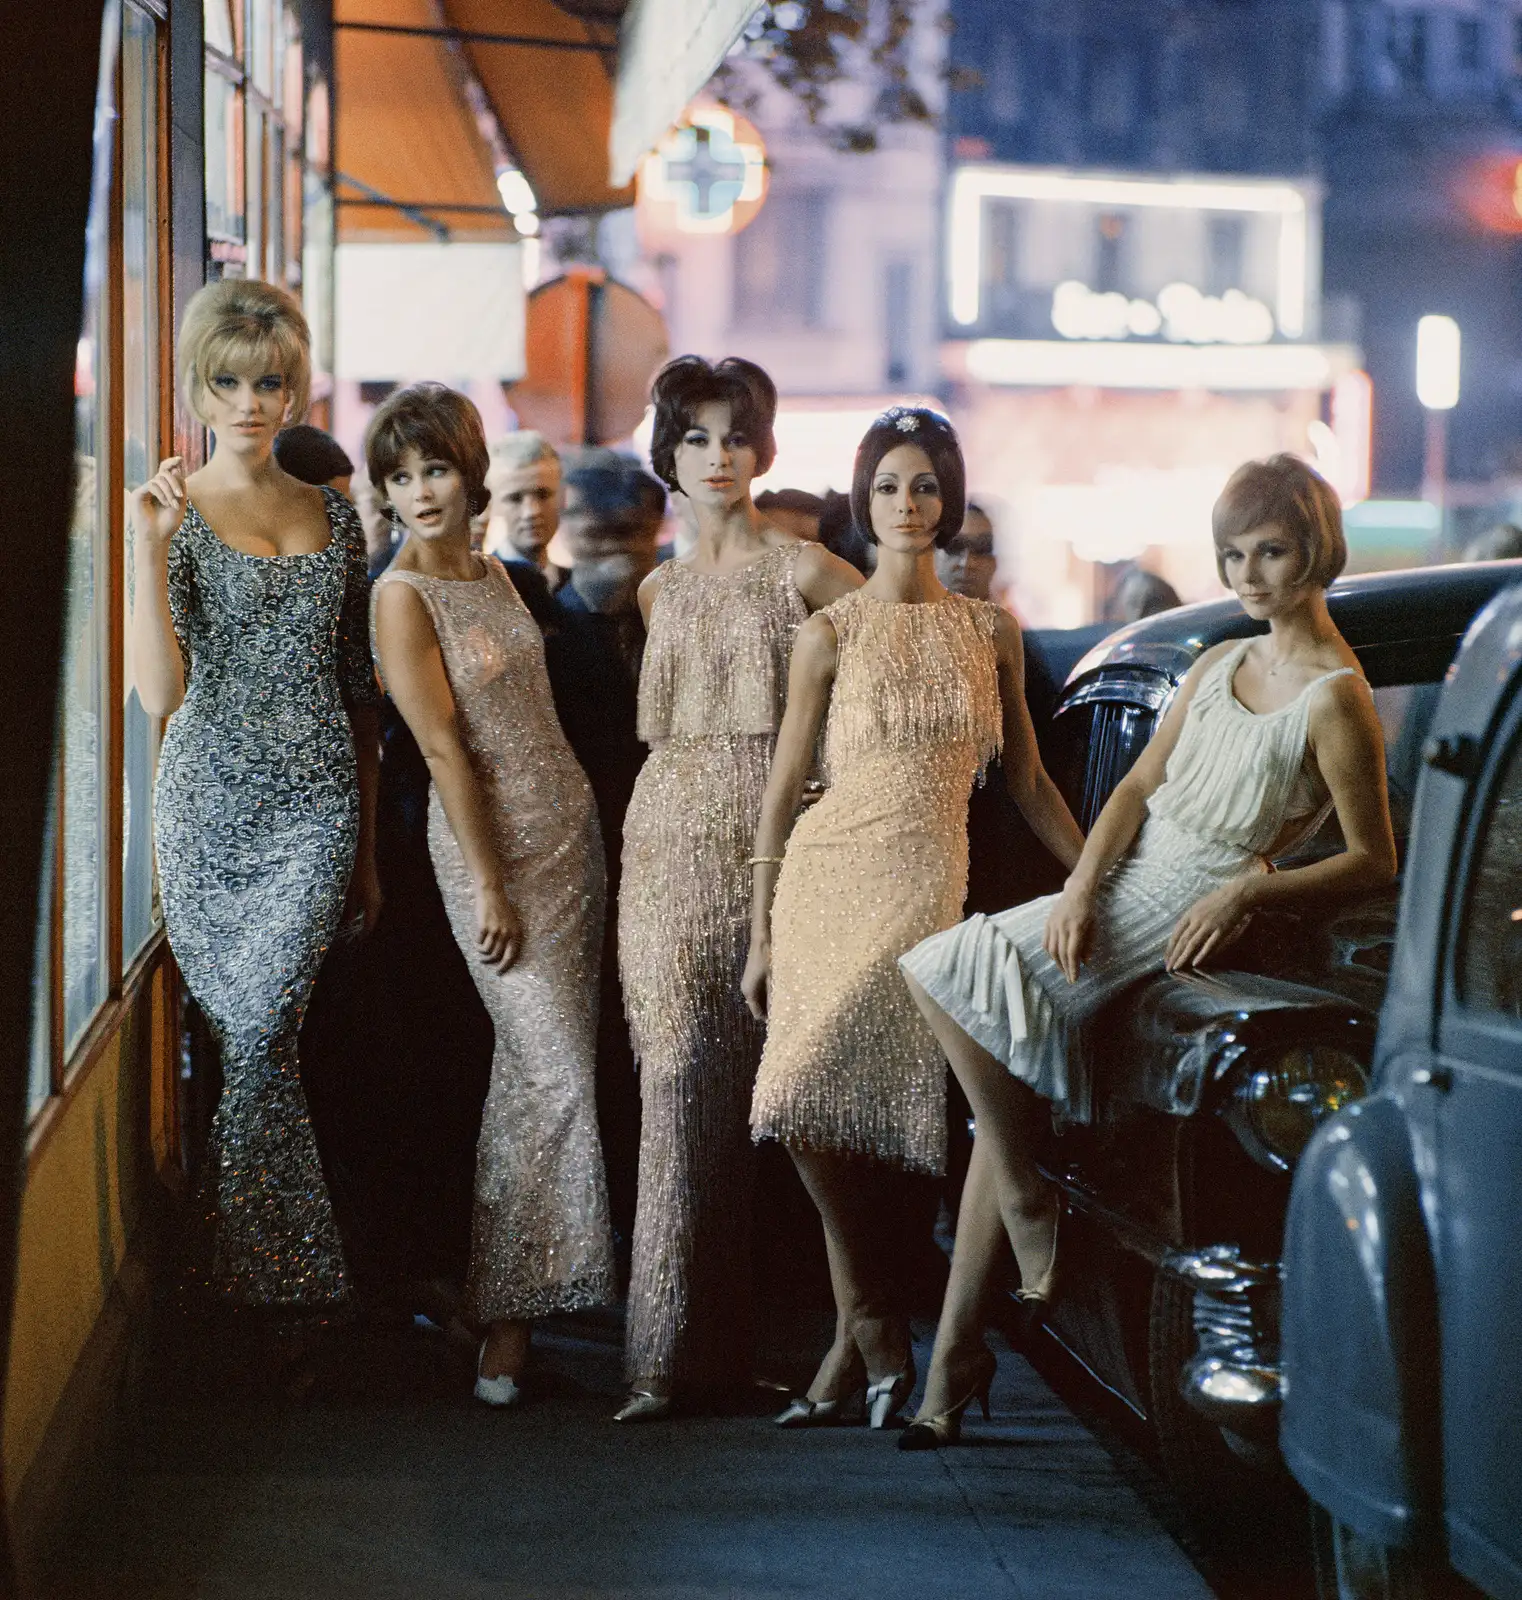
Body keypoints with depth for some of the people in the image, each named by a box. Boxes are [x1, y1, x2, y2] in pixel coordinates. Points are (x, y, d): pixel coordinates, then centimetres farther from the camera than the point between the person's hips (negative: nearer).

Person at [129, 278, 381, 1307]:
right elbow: (161, 692, -13)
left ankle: (270, 1271, 5)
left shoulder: (333, 514, 8)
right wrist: (150, 544, -20)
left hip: (318, 805, 1)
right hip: (213, 799, -1)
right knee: (254, 1036, 4)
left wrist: (369, 843, 13)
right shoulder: (176, 512, -2)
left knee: (261, 1028, -8)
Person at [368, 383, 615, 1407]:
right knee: (552, 1070, -11)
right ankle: (508, 1315, -4)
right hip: (494, 840, -7)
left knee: (549, 1060, 6)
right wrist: (489, 885, -16)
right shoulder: (402, 595, -11)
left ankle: (518, 1291, 14)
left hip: (572, 823, 7)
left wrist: (572, 841, 14)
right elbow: (445, 749, -14)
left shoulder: (495, 572, 11)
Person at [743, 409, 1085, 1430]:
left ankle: (862, 1339, -5)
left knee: (818, 1093, -17)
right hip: (826, 873, 1)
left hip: (926, 877, -1)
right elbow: (783, 791, 8)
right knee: (827, 1113, -12)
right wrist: (760, 936, 6)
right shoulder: (831, 634, 6)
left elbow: (1029, 784, 17)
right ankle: (875, 1340, 1)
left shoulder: (992, 632, 11)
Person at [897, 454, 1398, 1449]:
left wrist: (1246, 891, -19)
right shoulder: (1220, 664, 14)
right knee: (1014, 1073, -7)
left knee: (976, 978, -20)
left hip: (1191, 906, -7)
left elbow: (1375, 863, -9)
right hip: (1125, 883, 7)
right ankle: (959, 1347, -5)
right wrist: (1081, 888, -4)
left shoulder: (1335, 700, -9)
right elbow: (1140, 785, 12)